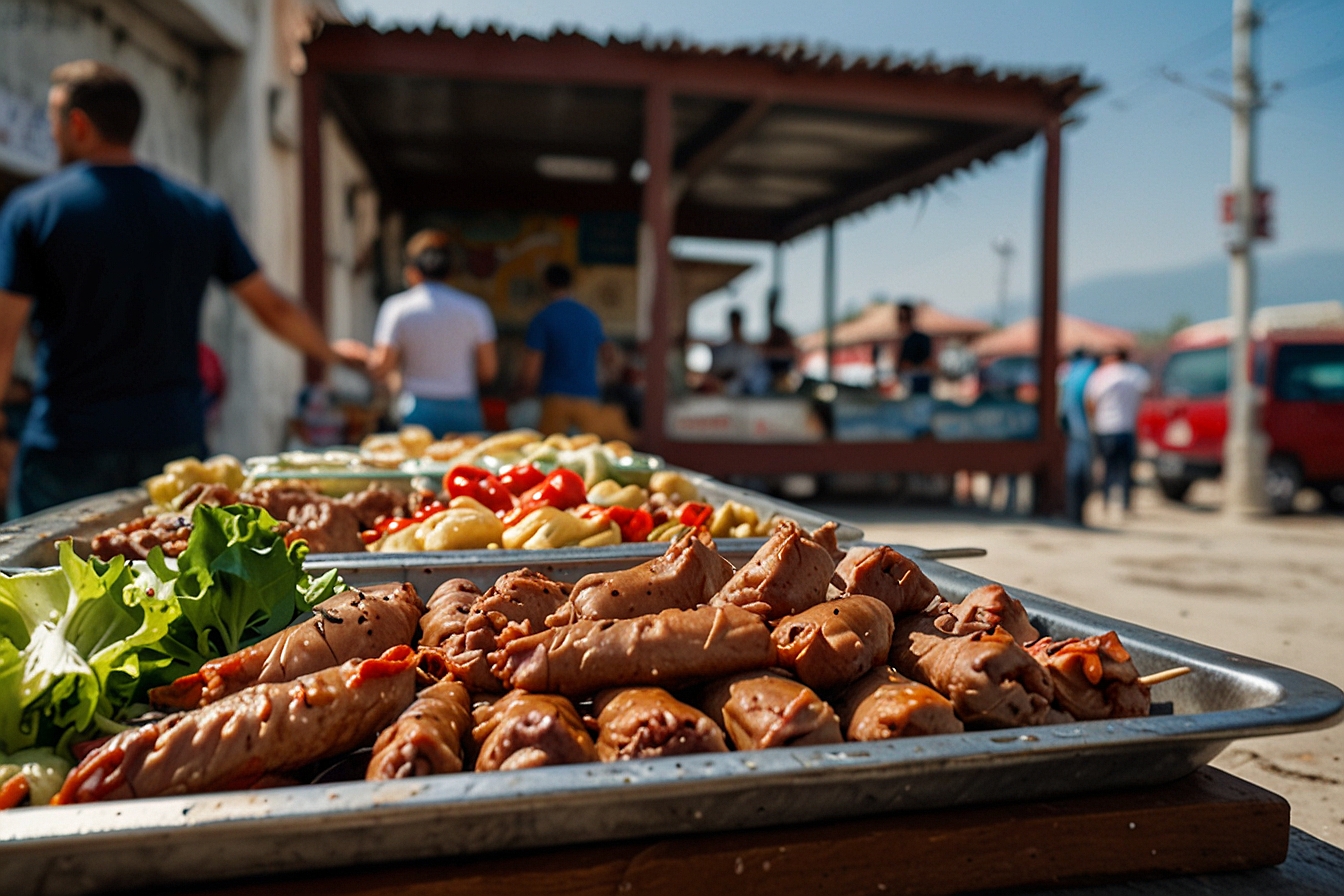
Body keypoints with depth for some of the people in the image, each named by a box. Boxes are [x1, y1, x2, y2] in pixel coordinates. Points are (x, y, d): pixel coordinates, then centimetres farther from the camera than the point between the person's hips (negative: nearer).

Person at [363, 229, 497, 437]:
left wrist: (370, 357, 18)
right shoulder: (474, 308, 3)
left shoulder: (397, 308, -1)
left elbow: (381, 368, -4)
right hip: (465, 413, 1)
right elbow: (488, 371, 2)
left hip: (418, 414, -1)